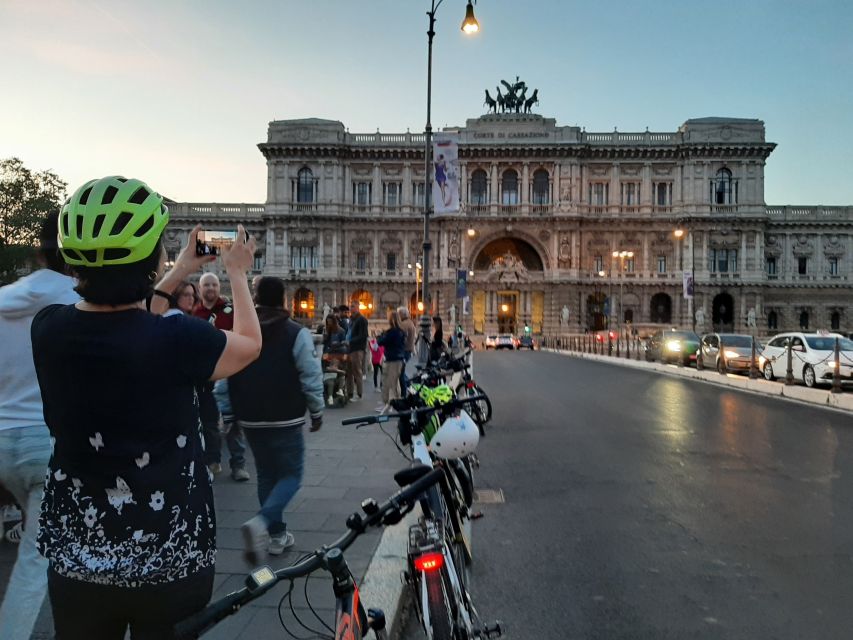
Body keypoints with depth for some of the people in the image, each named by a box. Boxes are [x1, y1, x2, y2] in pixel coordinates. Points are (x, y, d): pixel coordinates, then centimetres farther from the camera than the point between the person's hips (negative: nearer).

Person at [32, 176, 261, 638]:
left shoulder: (48, 328, -11)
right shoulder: (178, 340, -25)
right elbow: (249, 344, -4)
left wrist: (179, 273, 19)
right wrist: (237, 273, 11)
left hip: (73, 555, 4)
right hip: (171, 559, -4)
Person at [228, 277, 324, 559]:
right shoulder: (297, 334, -11)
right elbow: (311, 377, -11)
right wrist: (317, 412, 2)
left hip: (251, 419, 5)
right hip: (285, 419, -5)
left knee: (266, 475, 17)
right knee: (290, 475, 6)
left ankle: (277, 534, 21)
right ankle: (261, 522, -17)